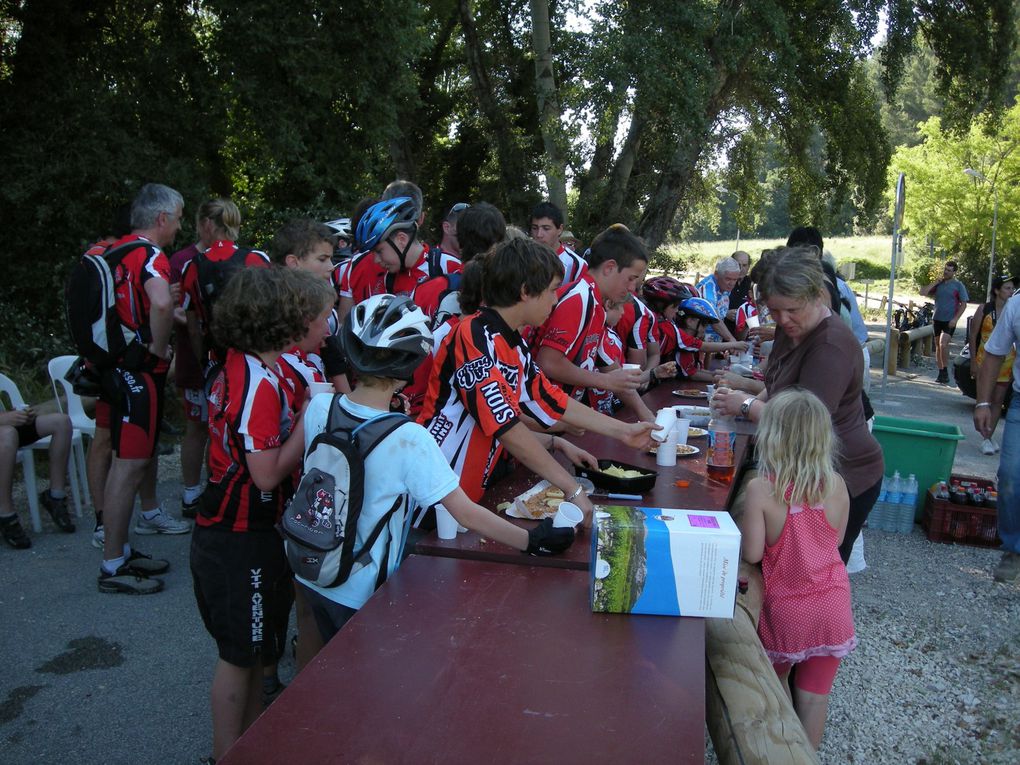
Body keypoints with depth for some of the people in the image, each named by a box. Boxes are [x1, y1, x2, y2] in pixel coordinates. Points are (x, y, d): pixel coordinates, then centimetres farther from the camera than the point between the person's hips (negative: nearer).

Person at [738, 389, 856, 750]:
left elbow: (752, 553, -19)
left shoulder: (760, 489, -21)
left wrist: (739, 528, -1)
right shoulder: (837, 486, -10)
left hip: (786, 608, -2)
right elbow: (836, 540, 3)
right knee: (815, 692, 16)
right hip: (831, 606, 2)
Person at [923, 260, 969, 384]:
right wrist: (936, 282, -5)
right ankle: (941, 373, 18)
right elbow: (923, 293, 0)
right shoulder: (938, 284, 9)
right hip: (937, 319, 5)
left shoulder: (958, 285, -3)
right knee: (938, 346, 9)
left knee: (943, 345, -20)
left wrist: (955, 319, -14)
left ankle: (945, 372, -8)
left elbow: (963, 304, -4)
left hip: (949, 321, -5)